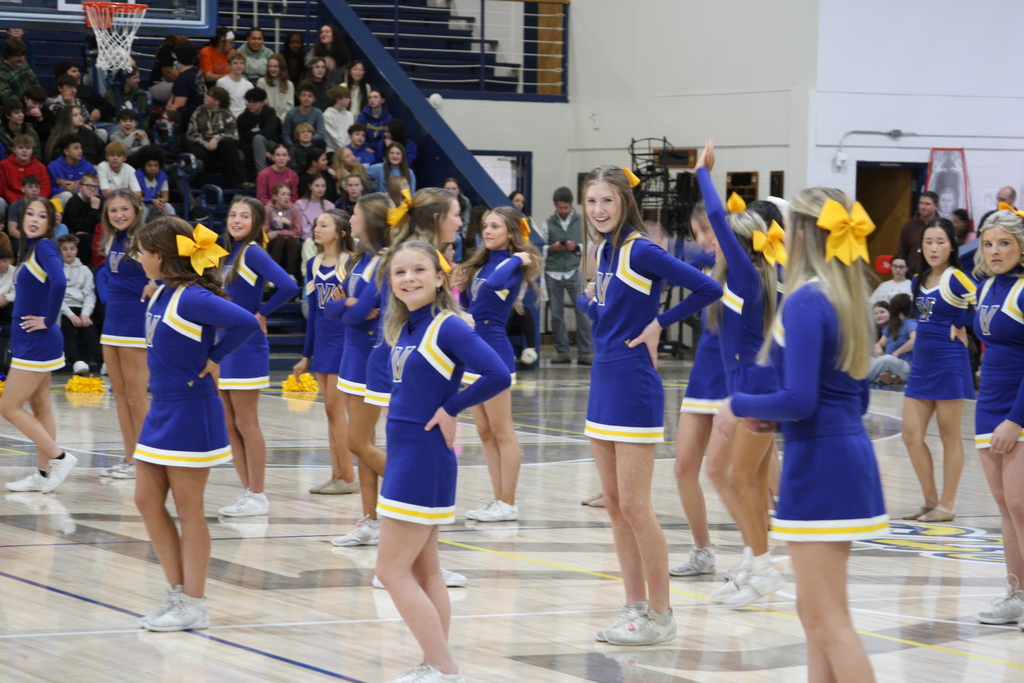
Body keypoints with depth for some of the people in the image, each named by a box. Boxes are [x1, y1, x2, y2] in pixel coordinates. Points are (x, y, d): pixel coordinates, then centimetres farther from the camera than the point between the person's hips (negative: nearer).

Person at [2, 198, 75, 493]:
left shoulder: (44, 247, -15)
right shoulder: (31, 248, 12)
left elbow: (59, 282, -32)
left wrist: (49, 320, -22)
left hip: (37, 343, -10)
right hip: (30, 342, 10)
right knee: (39, 405, 11)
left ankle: (59, 457, -2)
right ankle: (44, 473, 15)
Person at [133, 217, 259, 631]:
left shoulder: (191, 298, -20)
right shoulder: (162, 294, 7)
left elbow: (246, 322, -32)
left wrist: (213, 358, -20)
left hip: (190, 414, -9)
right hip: (162, 408, 9)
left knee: (188, 511, 0)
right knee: (147, 501, 12)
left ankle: (193, 607, 9)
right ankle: (178, 593, 22)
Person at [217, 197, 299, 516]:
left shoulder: (252, 252, -13)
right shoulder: (230, 255, 12)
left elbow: (288, 287, -26)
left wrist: (261, 313, -14)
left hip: (247, 347, -9)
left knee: (246, 423, -3)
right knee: (230, 424, 10)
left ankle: (257, 497, 5)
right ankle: (249, 492, 17)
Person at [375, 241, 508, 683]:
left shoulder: (447, 328, -15)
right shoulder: (404, 329, 9)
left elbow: (497, 376, -26)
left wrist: (450, 409, -16)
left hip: (425, 460, -9)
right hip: (403, 456, 9)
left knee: (392, 569, -8)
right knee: (422, 569, 12)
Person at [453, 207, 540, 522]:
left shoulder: (513, 263, -11)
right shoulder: (483, 263, 15)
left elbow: (495, 282, -33)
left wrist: (516, 259, -21)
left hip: (495, 353, -9)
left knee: (501, 432, -3)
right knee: (485, 433, 10)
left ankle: (508, 504, 1)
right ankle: (498, 501, 14)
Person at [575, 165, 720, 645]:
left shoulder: (641, 251, -14)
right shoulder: (605, 250, 11)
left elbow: (708, 289, -19)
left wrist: (659, 324, -13)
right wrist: (587, 301, 4)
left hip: (634, 387, -9)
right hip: (603, 383, 9)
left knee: (634, 505, -6)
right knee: (614, 504, 11)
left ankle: (660, 615, 2)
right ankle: (636, 608, 18)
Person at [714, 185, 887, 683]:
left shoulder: (804, 301, -15)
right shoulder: (848, 301, 12)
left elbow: (799, 399, -22)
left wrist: (740, 406, -6)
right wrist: (775, 418, 15)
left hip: (818, 463, -9)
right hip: (849, 454, 9)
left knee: (829, 622, -6)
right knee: (815, 612, 16)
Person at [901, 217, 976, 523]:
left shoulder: (956, 279, -14)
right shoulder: (919, 280, 9)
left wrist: (961, 329, -11)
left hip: (949, 365, -8)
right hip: (921, 365, 8)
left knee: (949, 437, 3)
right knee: (911, 435, 6)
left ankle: (947, 506, 10)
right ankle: (931, 500, 18)